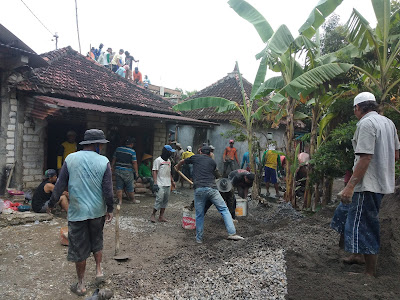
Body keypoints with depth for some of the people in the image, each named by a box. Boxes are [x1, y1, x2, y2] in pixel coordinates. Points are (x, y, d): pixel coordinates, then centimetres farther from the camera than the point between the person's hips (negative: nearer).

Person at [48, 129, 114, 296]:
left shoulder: (71, 159, -6)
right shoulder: (104, 162, -8)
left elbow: (60, 185, -3)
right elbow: (108, 189, -8)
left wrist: (52, 204, 11)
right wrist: (110, 209, 3)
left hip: (77, 212, 0)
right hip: (98, 211, 1)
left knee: (79, 248, 11)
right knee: (97, 242, 24)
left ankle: (81, 285, 23)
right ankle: (99, 271, 30)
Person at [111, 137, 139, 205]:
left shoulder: (118, 149, 5)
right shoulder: (132, 151, -9)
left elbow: (114, 159, 10)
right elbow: (134, 163, -9)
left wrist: (112, 167, 20)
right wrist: (136, 172, -3)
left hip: (118, 170, 4)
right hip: (127, 171, -4)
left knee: (119, 187, 9)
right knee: (130, 187, 8)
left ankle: (120, 201, 11)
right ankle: (133, 200, 22)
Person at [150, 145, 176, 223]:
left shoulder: (168, 161, 17)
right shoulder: (158, 160, -6)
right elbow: (154, 172, -9)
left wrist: (172, 181, 22)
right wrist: (155, 183, -16)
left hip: (168, 184, 7)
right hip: (160, 185, -7)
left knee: (165, 201, 6)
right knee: (159, 200, -10)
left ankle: (161, 216, 13)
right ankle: (153, 215, 5)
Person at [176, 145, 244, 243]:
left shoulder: (195, 157, 17)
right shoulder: (213, 162, 19)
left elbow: (182, 162, 32)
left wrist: (177, 167, 53)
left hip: (199, 189, 0)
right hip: (212, 189, 0)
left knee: (199, 215, 10)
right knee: (224, 209, 7)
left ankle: (199, 238, 18)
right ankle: (232, 233, 1)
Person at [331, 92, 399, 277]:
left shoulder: (366, 123, -16)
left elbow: (365, 157, -24)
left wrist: (350, 186, -24)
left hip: (368, 184, -10)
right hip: (383, 182, 10)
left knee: (364, 227, 0)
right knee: (347, 212, 21)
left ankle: (370, 273, 11)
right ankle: (358, 255, 33)